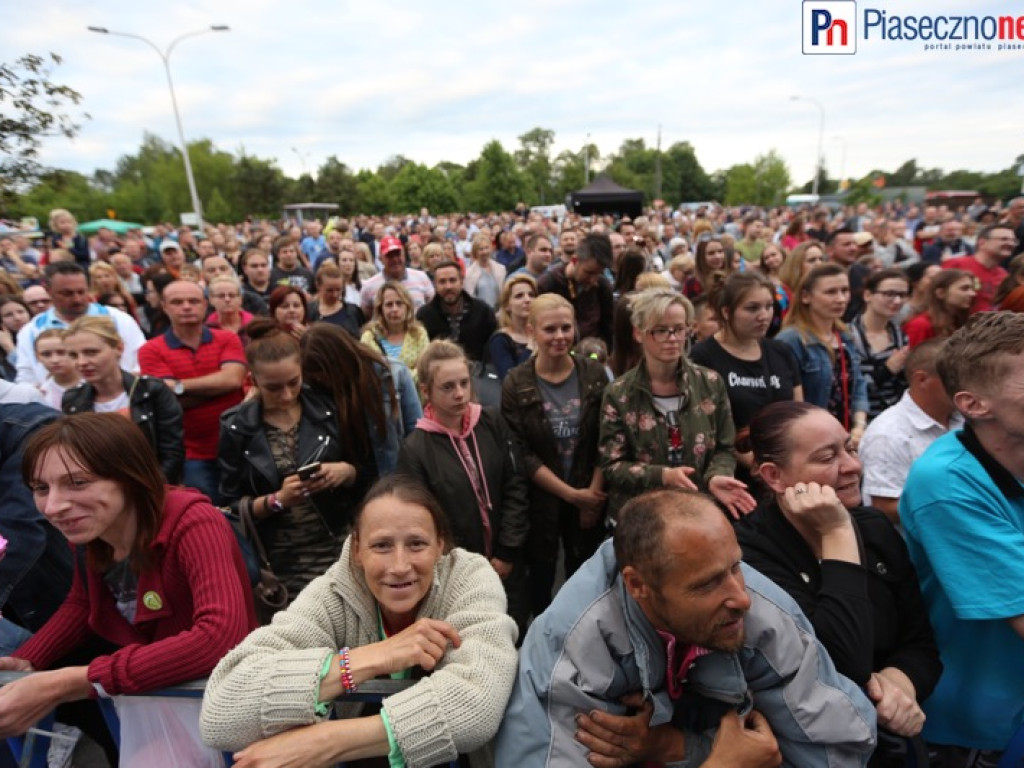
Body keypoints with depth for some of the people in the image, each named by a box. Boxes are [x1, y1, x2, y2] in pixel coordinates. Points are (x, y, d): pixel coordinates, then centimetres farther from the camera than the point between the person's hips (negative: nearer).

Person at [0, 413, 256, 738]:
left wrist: (68, 685, -37)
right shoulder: (86, 527, -7)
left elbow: (221, 638, -41)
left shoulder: (192, 524, -28)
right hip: (149, 690, 6)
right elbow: (82, 603, 13)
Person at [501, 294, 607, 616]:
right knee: (540, 577, 14)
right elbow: (521, 453, -12)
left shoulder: (595, 375, -4)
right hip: (540, 499, -1)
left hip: (590, 498, 2)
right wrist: (571, 494, -13)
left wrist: (593, 494, -10)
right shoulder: (515, 384, -10)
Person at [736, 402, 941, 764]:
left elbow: (922, 642, 4)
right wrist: (838, 536, -24)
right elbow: (846, 667, -24)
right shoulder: (749, 553, -20)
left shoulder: (875, 527, 2)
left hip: (891, 731, 5)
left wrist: (899, 681, -17)